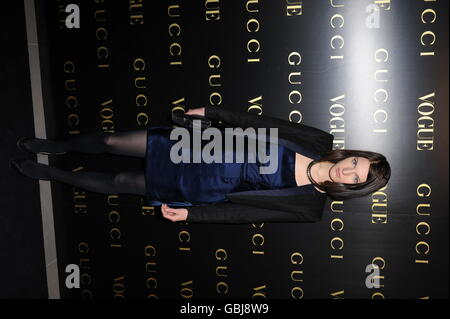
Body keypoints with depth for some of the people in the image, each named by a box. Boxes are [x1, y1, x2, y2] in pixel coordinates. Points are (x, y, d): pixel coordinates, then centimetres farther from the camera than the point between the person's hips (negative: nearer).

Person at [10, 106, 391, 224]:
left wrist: (191, 213, -15)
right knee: (110, 141, 3)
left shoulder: (308, 210, -15)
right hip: (206, 145, 3)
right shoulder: (319, 141, -7)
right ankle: (56, 147, 32)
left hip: (205, 190, -3)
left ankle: (49, 172, 28)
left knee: (118, 182, 3)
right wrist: (212, 112, 0)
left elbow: (244, 212, -16)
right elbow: (260, 121, -1)